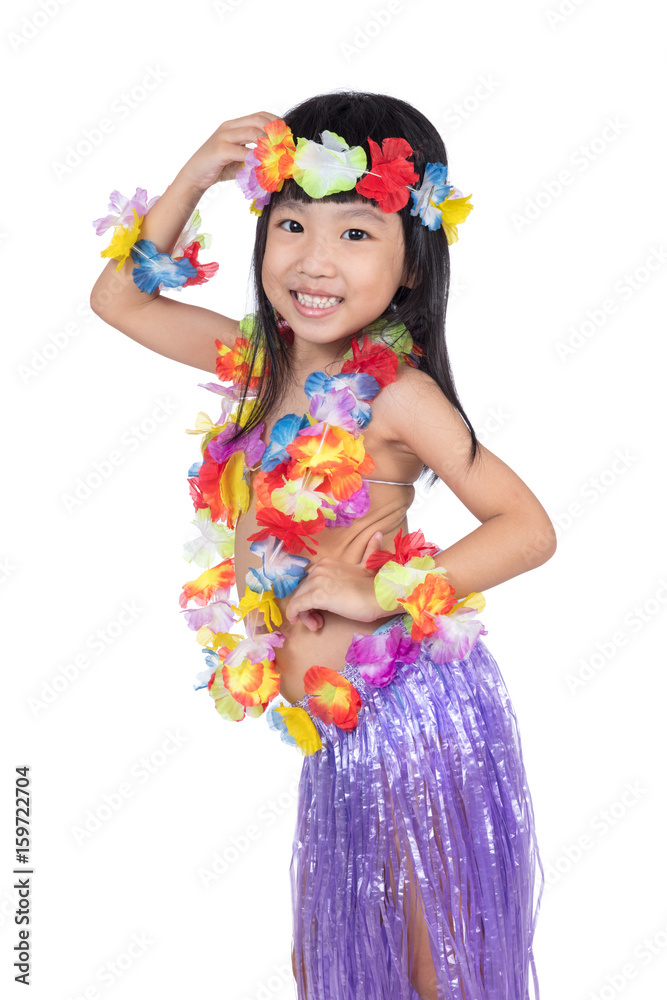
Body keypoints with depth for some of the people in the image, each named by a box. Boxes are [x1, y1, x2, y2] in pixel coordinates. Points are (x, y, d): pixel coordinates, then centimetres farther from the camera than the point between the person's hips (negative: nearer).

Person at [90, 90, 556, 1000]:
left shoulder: (395, 392, -18)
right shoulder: (258, 362, 1)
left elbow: (531, 530, -20)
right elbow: (118, 298, 10)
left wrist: (379, 593, -22)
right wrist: (192, 180, -1)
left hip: (414, 709, -6)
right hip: (333, 721, 7)